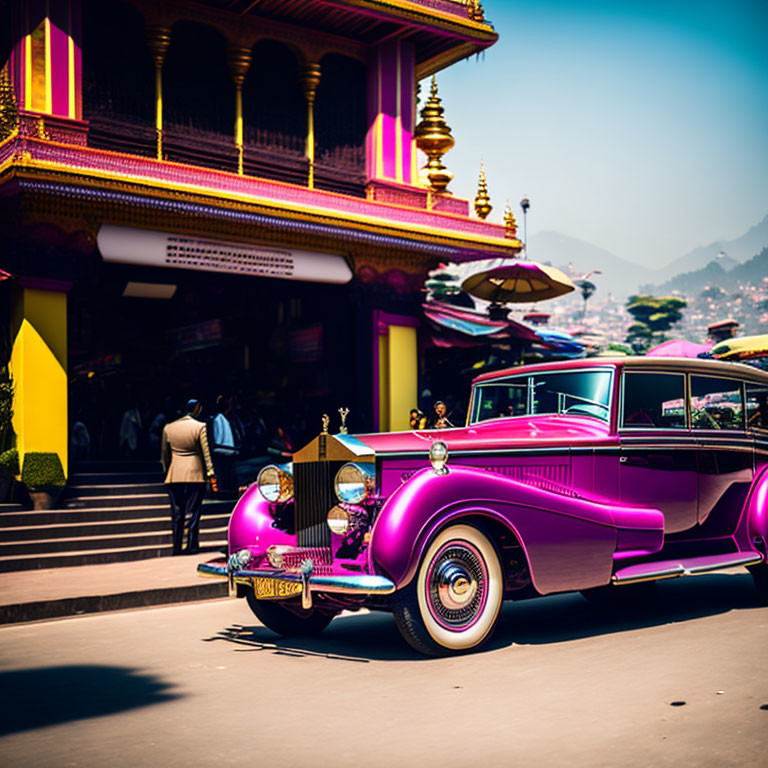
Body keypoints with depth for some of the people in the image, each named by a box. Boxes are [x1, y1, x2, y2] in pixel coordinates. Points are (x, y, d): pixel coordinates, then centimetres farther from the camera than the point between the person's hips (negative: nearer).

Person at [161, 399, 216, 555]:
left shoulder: (168, 428, 6)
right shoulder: (200, 427, -7)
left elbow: (164, 454, 13)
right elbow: (206, 453, -7)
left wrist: (167, 471, 23)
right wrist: (211, 475, -5)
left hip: (174, 476, 3)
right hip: (195, 475, -3)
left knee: (177, 513, 9)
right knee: (192, 512, 2)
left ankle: (176, 547, 10)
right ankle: (192, 545, 1)